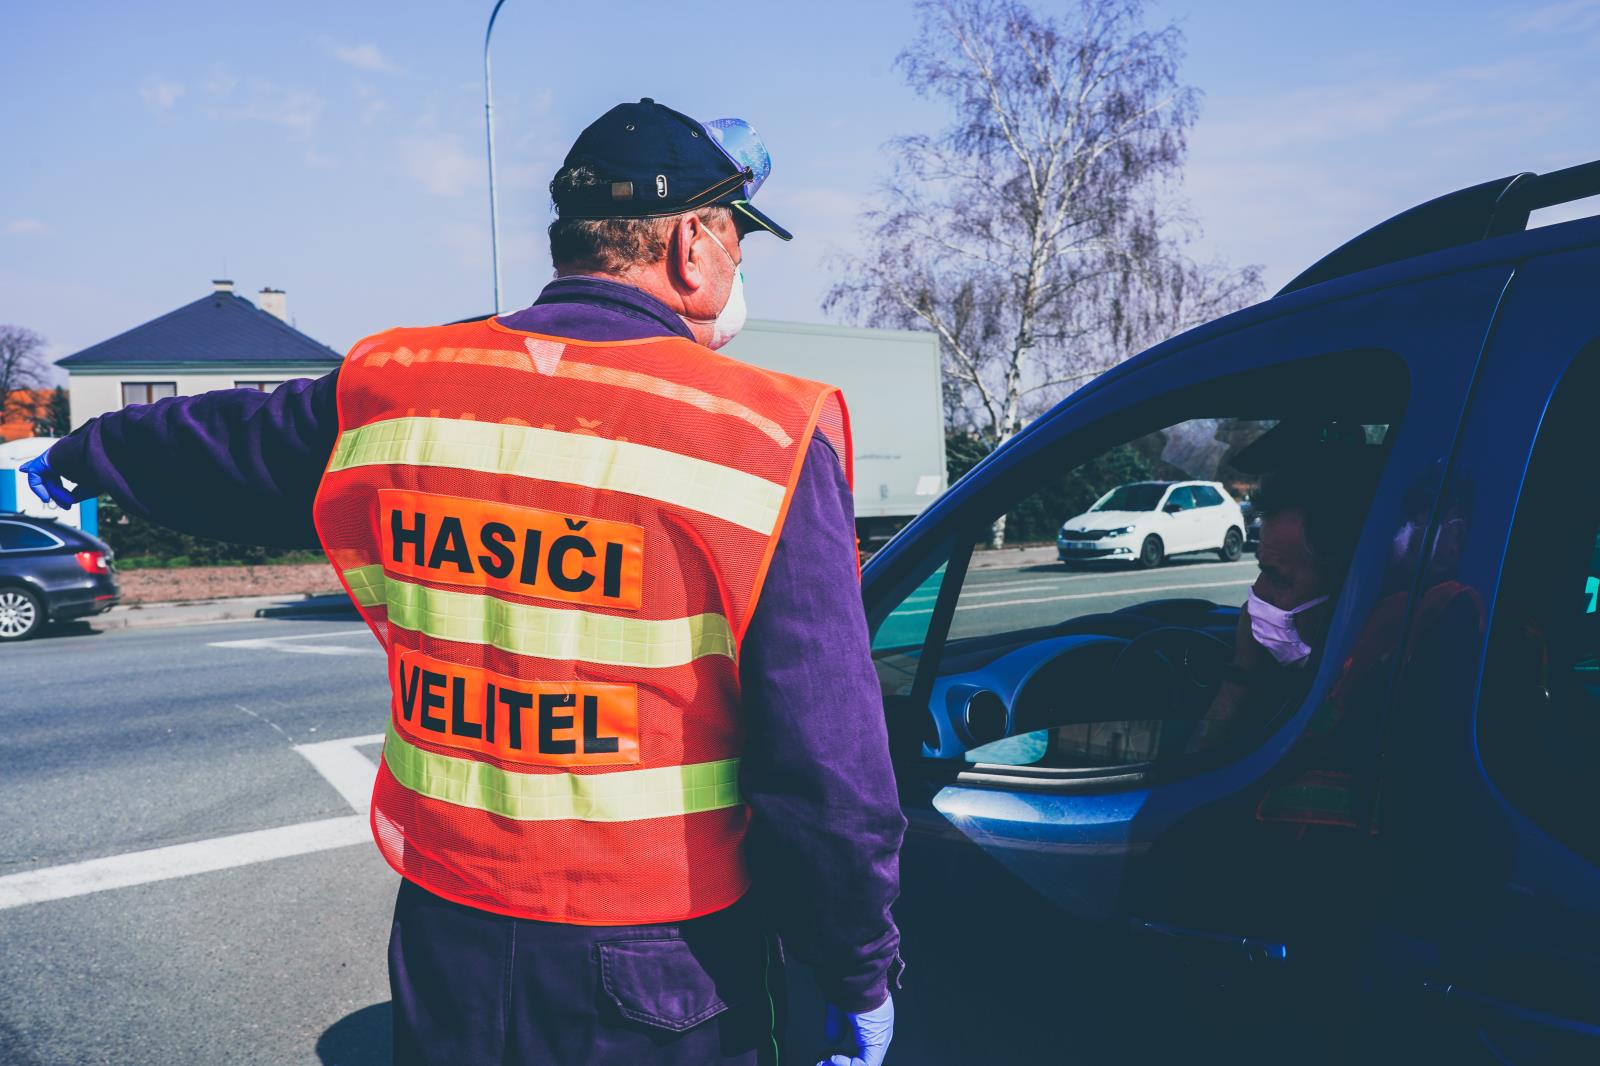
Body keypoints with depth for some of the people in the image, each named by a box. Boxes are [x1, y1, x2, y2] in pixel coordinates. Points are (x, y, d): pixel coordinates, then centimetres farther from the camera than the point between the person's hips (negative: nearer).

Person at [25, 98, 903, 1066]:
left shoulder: (385, 394, -3)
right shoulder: (765, 445, -17)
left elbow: (212, 446, 19)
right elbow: (829, 763, -17)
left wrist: (84, 456, 41)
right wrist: (862, 973, -3)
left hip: (445, 950, 4)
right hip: (666, 981, -3)